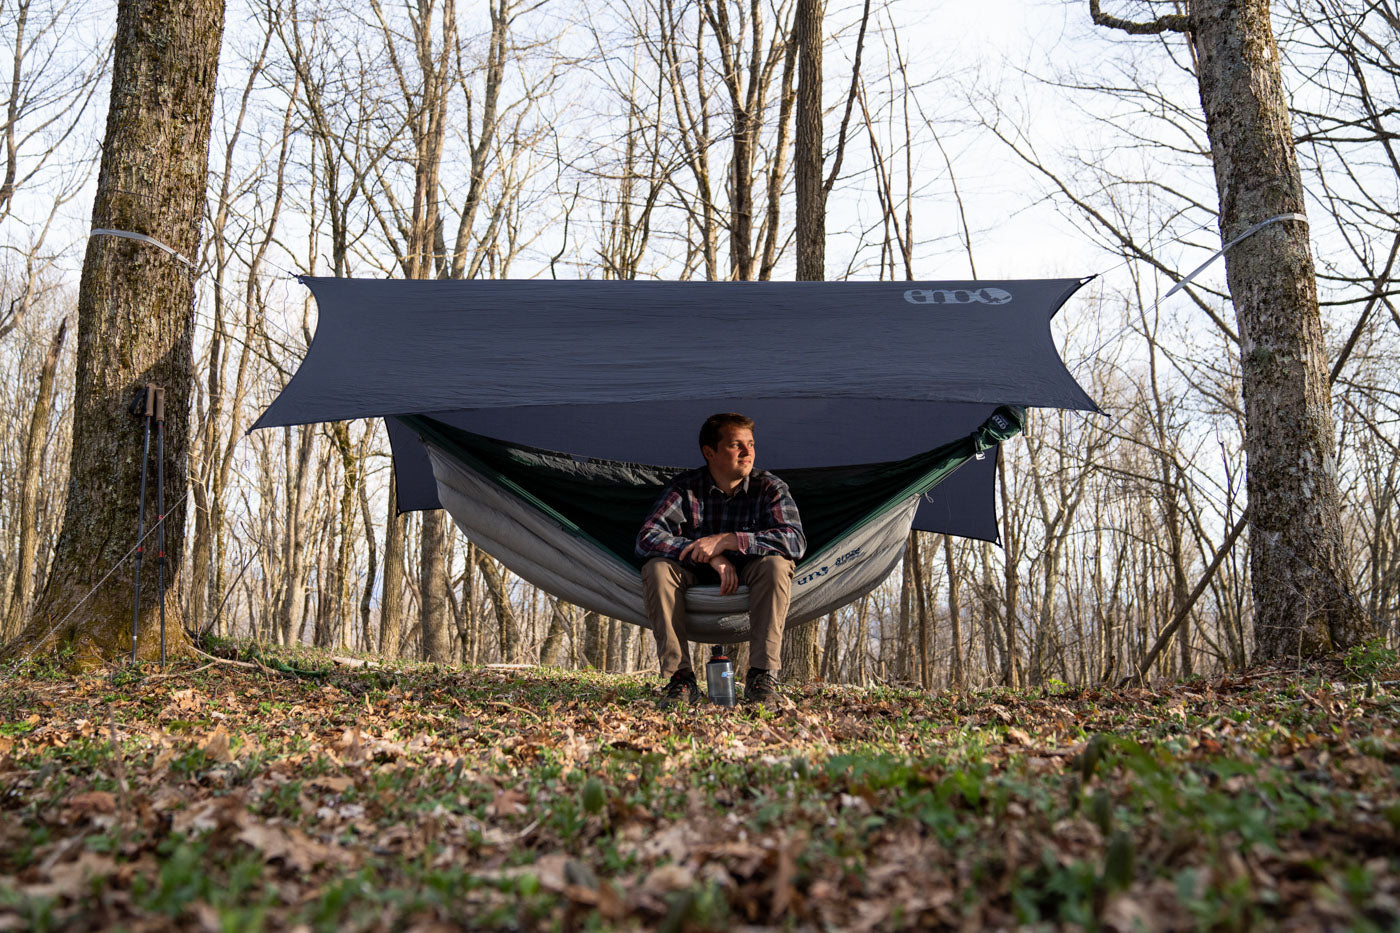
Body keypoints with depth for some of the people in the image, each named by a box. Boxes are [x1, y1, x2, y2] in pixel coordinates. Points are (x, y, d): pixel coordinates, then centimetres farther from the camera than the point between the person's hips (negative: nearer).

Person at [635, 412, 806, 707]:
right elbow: (646, 537, -22)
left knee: (775, 565, -31)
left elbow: (796, 541, -25)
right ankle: (680, 677, -26)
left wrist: (728, 540, -34)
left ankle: (761, 675, -27)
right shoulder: (686, 488, -10)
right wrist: (709, 557, -32)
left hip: (749, 578, 0)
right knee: (657, 568, -27)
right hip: (698, 578, 1)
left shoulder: (769, 487, -9)